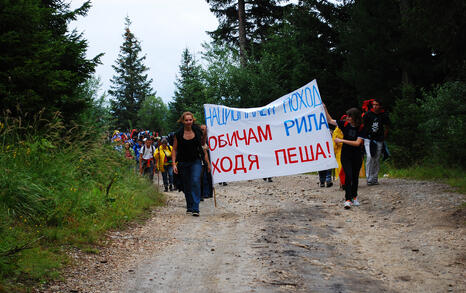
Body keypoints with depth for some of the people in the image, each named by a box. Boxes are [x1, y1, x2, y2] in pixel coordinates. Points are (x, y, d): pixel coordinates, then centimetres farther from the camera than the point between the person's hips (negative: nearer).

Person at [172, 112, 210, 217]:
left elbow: (203, 147, 7)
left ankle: (195, 209, -19)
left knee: (195, 181, -18)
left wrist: (208, 162, 5)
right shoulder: (179, 133, -4)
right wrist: (174, 164, -8)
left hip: (196, 162, -1)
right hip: (183, 163, 1)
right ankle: (189, 207, 25)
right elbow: (174, 150, 1)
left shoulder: (198, 131, -1)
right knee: (186, 185, 9)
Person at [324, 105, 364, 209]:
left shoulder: (361, 128, -11)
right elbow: (330, 121, 6)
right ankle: (348, 199, -13)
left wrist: (342, 140, -19)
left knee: (355, 177, 11)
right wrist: (324, 109, 0)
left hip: (357, 156, 0)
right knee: (348, 175, -14)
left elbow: (357, 143, -19)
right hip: (345, 155, 0)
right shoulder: (345, 124, -3)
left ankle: (354, 196, 32)